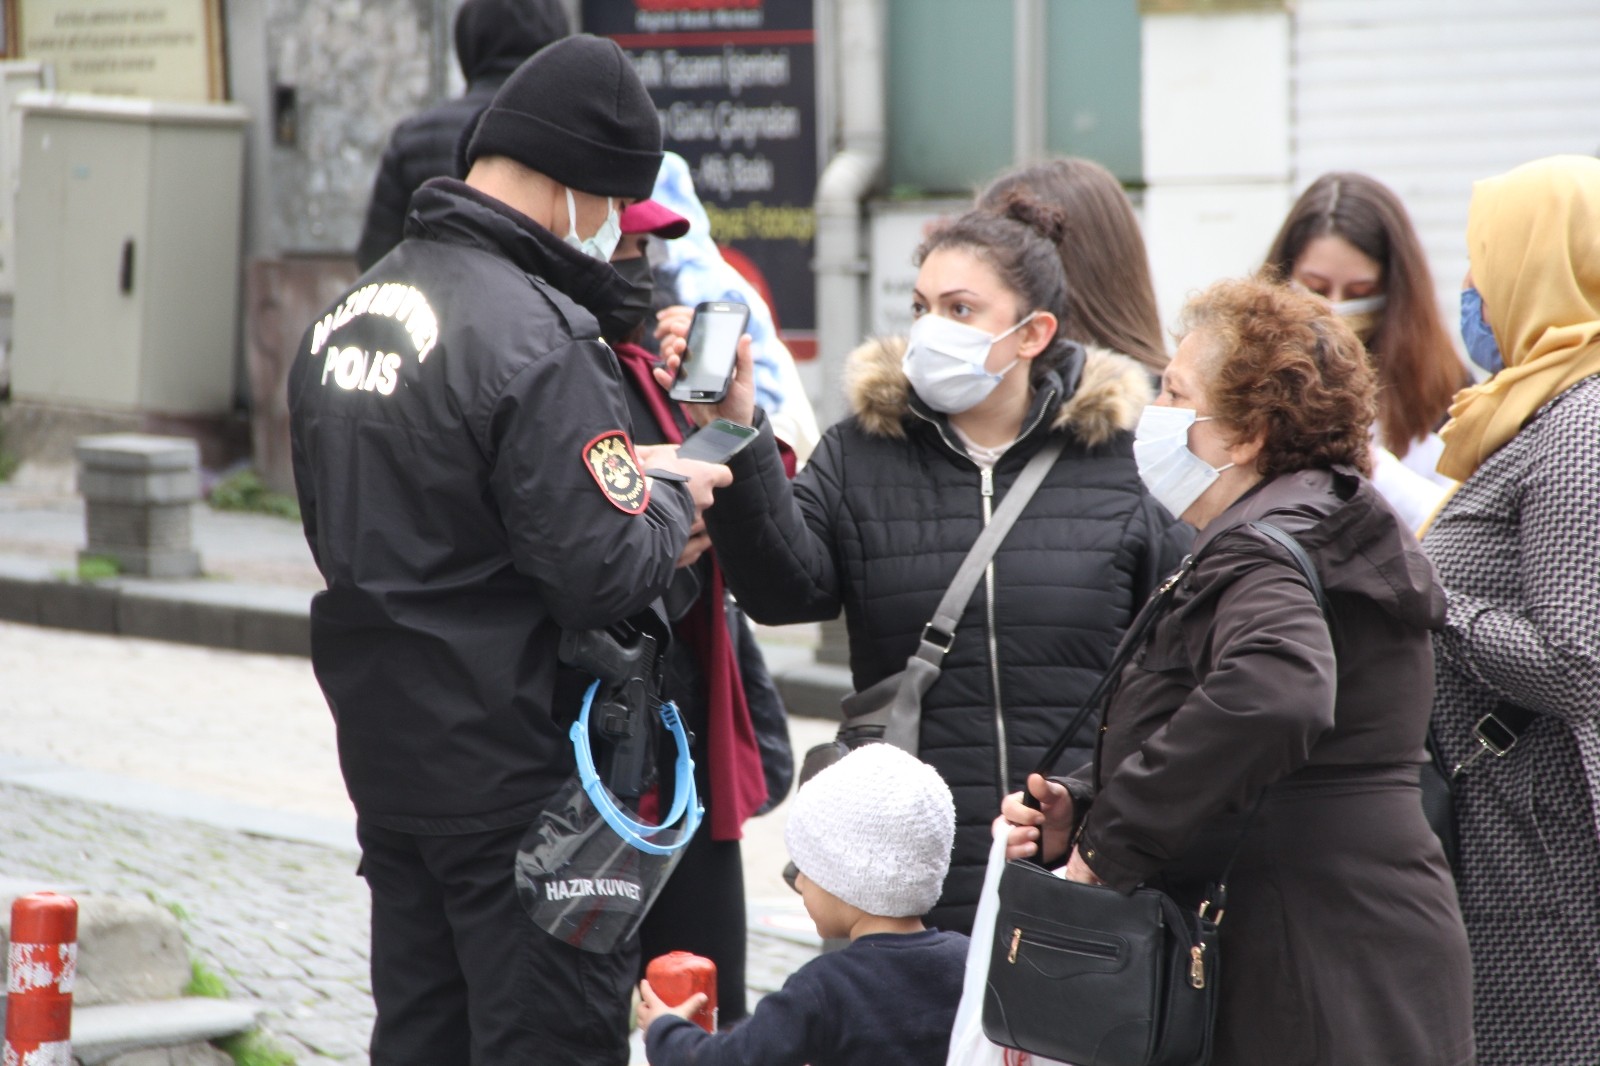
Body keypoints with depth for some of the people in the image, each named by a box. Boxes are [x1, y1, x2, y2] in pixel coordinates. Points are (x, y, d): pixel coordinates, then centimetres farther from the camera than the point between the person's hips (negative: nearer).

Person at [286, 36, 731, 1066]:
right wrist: (672, 498, -2)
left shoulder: (349, 314, 9)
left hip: (385, 758, 9)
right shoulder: (539, 336, -20)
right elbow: (605, 573, -23)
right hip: (522, 780, -8)